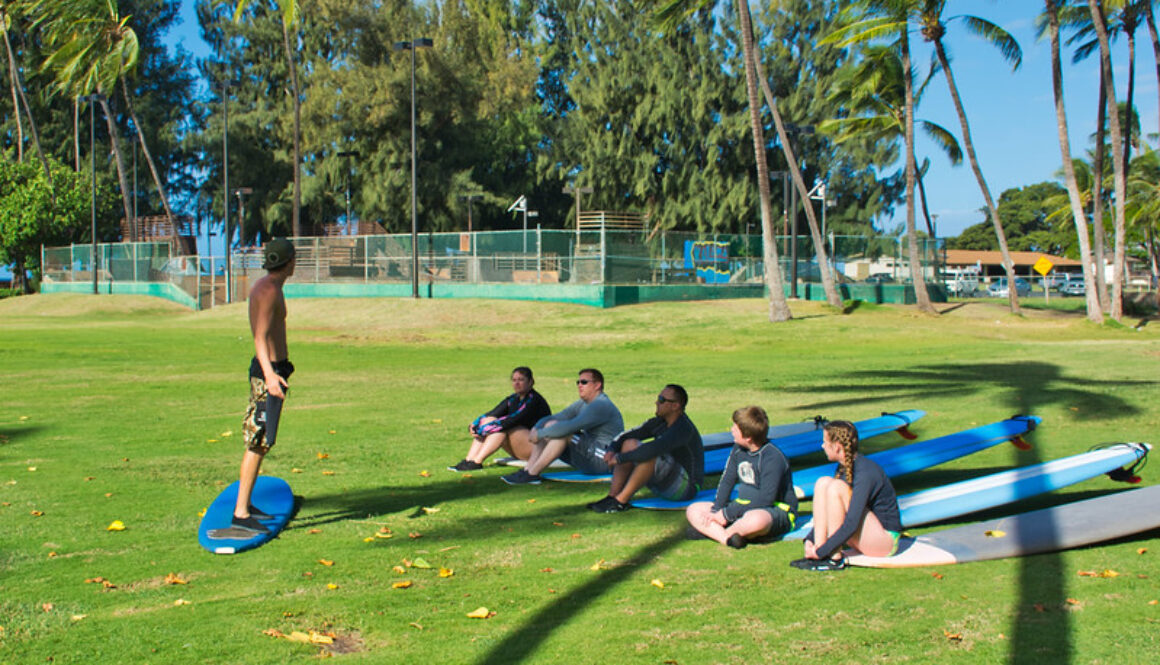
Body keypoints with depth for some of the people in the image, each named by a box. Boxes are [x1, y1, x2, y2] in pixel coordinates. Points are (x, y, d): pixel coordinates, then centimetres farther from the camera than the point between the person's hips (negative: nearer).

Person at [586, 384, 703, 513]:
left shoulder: (684, 428, -24)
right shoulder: (659, 422, 4)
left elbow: (654, 449, -38)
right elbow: (625, 436, 8)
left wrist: (620, 458, -32)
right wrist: (611, 450, -13)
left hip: (686, 487, -9)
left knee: (651, 455, -33)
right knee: (630, 443, -3)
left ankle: (621, 501, -25)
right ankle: (612, 496, -13)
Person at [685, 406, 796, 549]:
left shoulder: (773, 458, -21)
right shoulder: (738, 450, 4)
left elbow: (765, 499, -25)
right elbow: (726, 481, 8)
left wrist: (727, 514, -23)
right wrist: (716, 510, -9)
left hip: (776, 511, -8)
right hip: (744, 507, 8)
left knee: (756, 519, -45)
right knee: (693, 510, -3)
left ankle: (711, 531, -20)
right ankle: (728, 538, -30)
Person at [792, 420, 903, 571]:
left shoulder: (865, 473, -23)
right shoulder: (844, 467, 4)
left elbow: (852, 524, -29)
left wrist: (821, 551, -24)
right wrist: (810, 539, 2)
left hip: (885, 539, -9)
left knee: (836, 488, -25)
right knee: (823, 483, -5)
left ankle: (835, 559, -20)